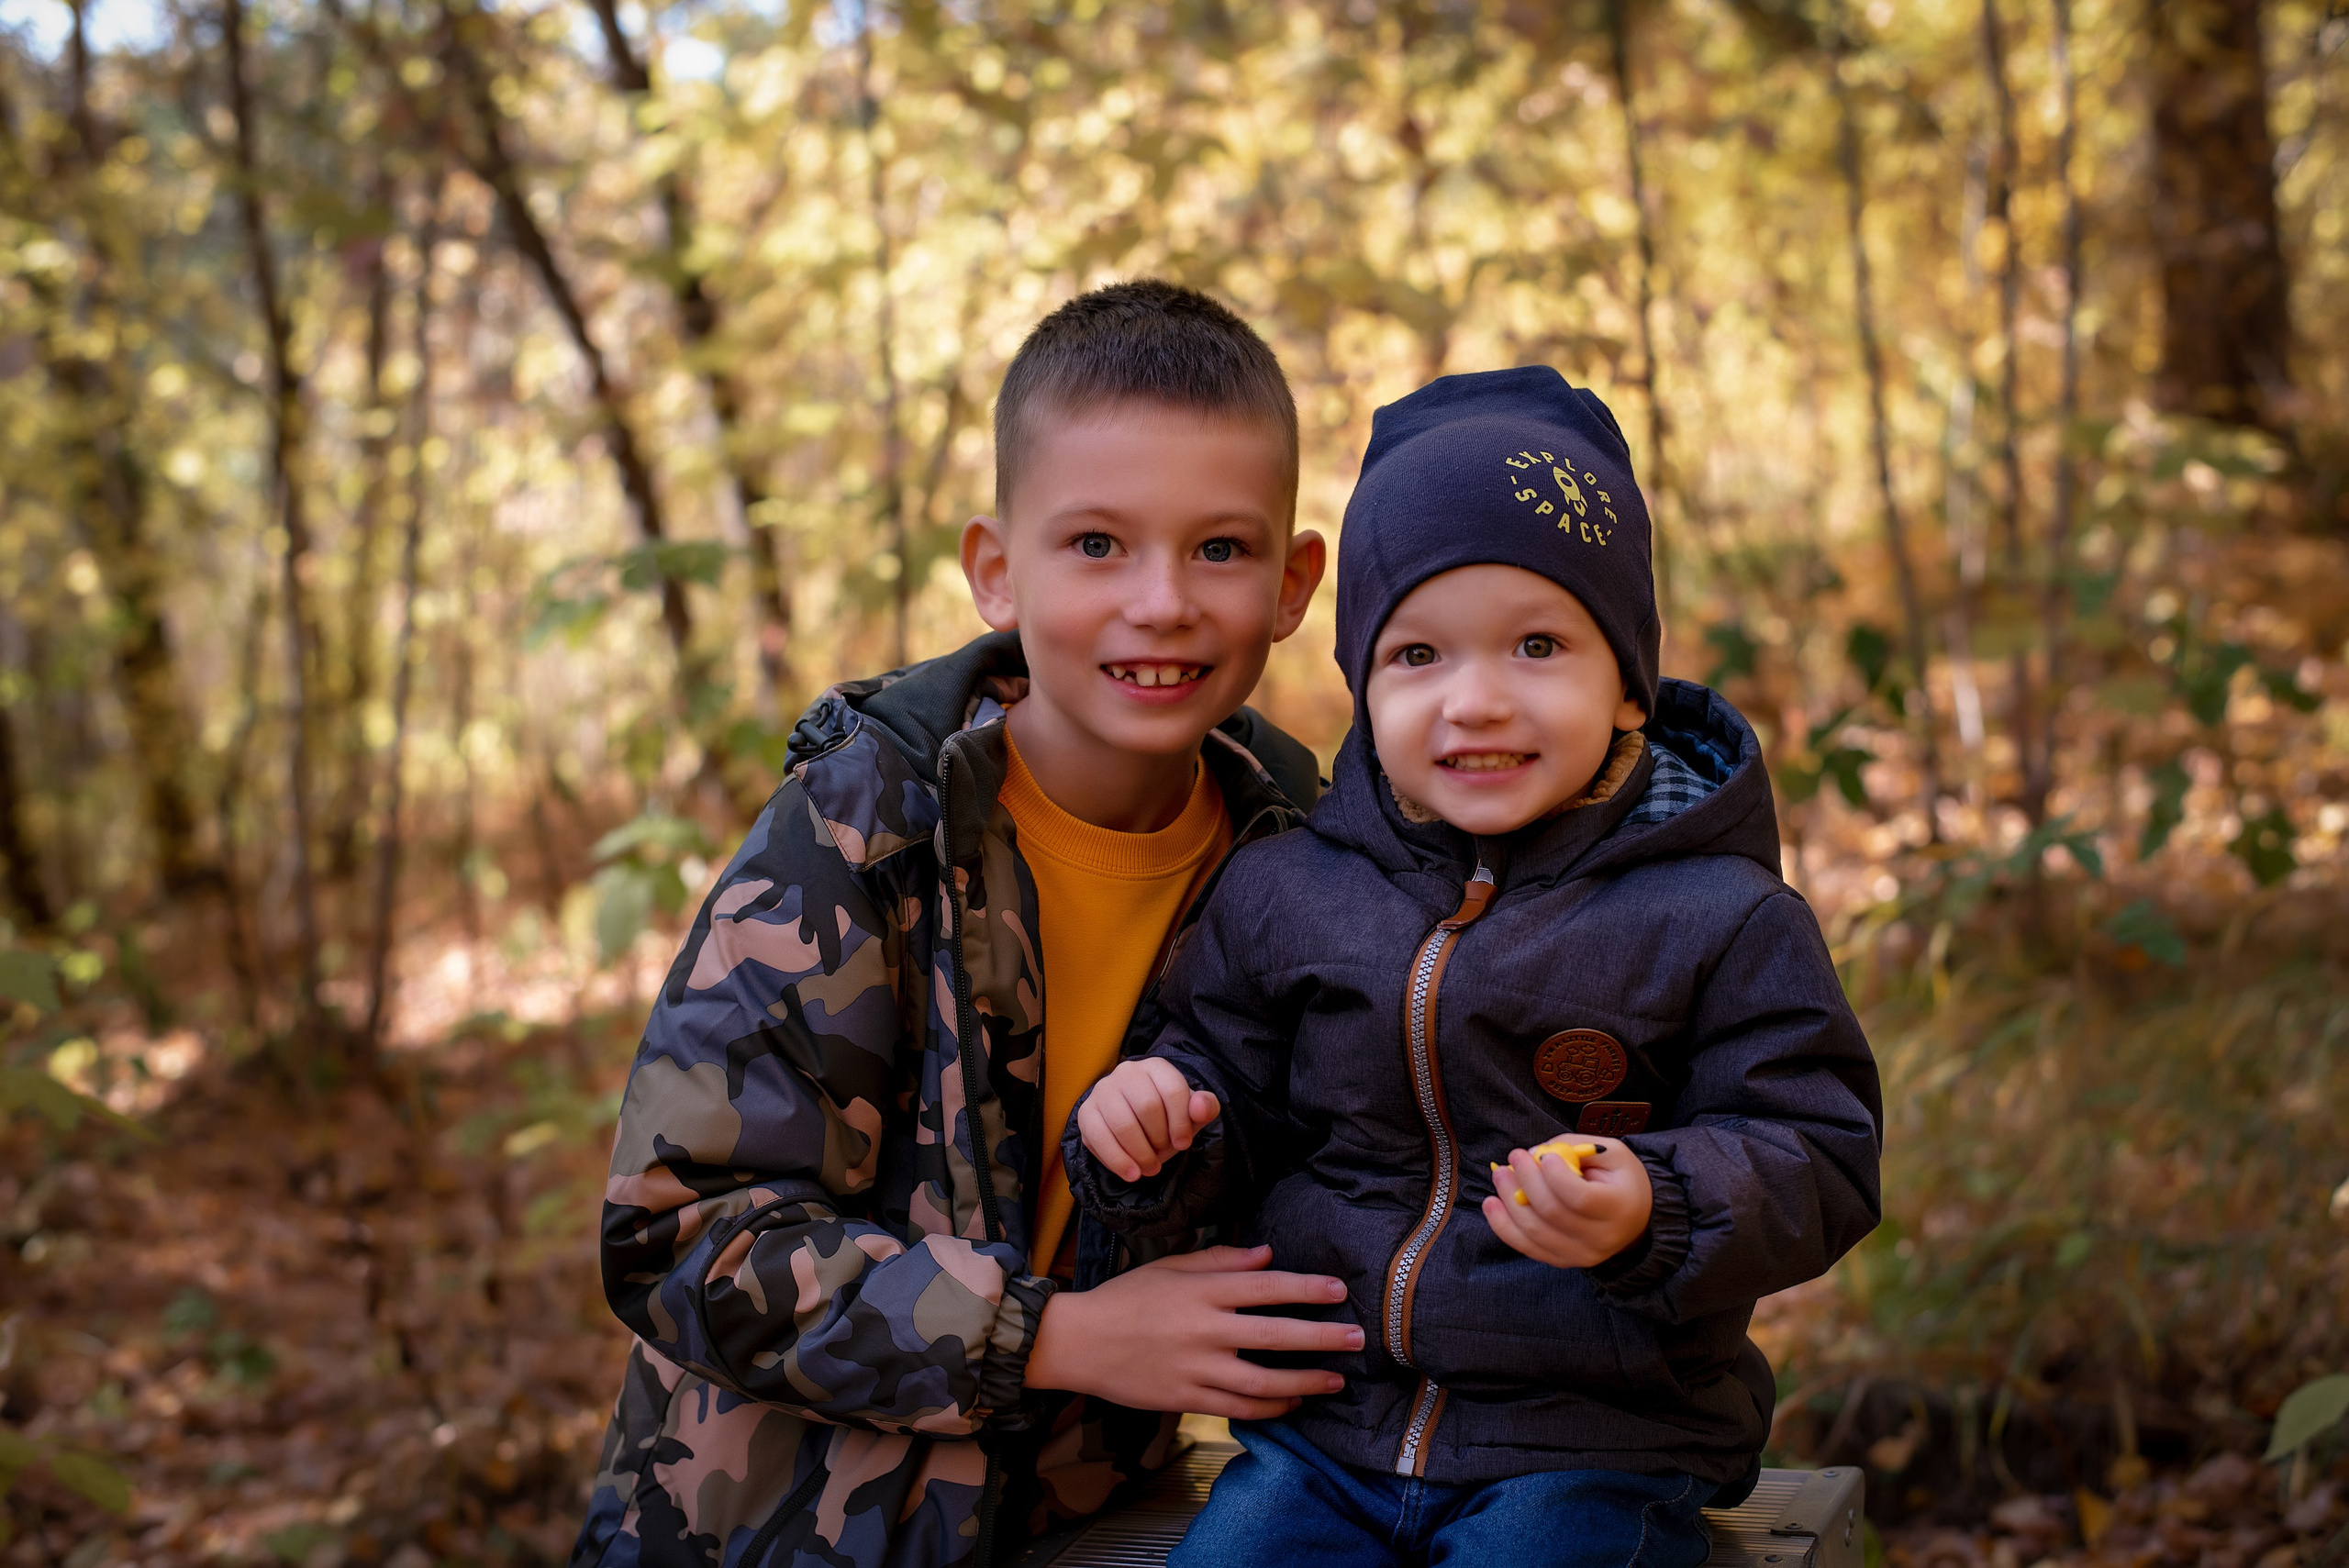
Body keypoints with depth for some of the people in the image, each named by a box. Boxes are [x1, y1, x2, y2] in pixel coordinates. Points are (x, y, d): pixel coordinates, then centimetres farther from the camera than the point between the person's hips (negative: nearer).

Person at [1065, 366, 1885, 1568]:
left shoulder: (1718, 919, -6)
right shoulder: (1285, 896, 5)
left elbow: (1817, 1163, -8)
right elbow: (1233, 1095, 15)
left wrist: (1653, 1214, -26)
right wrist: (1154, 1119, -8)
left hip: (1597, 1453, -3)